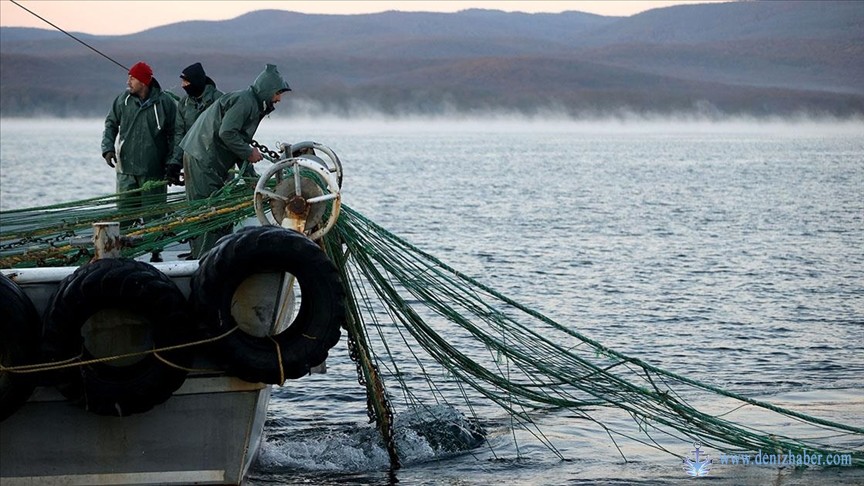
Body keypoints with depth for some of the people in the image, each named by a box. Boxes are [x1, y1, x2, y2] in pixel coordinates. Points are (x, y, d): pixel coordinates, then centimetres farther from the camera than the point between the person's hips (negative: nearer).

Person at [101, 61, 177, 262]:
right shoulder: (123, 100, 4)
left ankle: (155, 252, 11)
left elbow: (173, 135, 1)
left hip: (153, 170, -3)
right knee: (125, 213, 3)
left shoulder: (165, 103, -4)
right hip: (126, 169, 3)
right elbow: (111, 124, 14)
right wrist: (108, 148, -2)